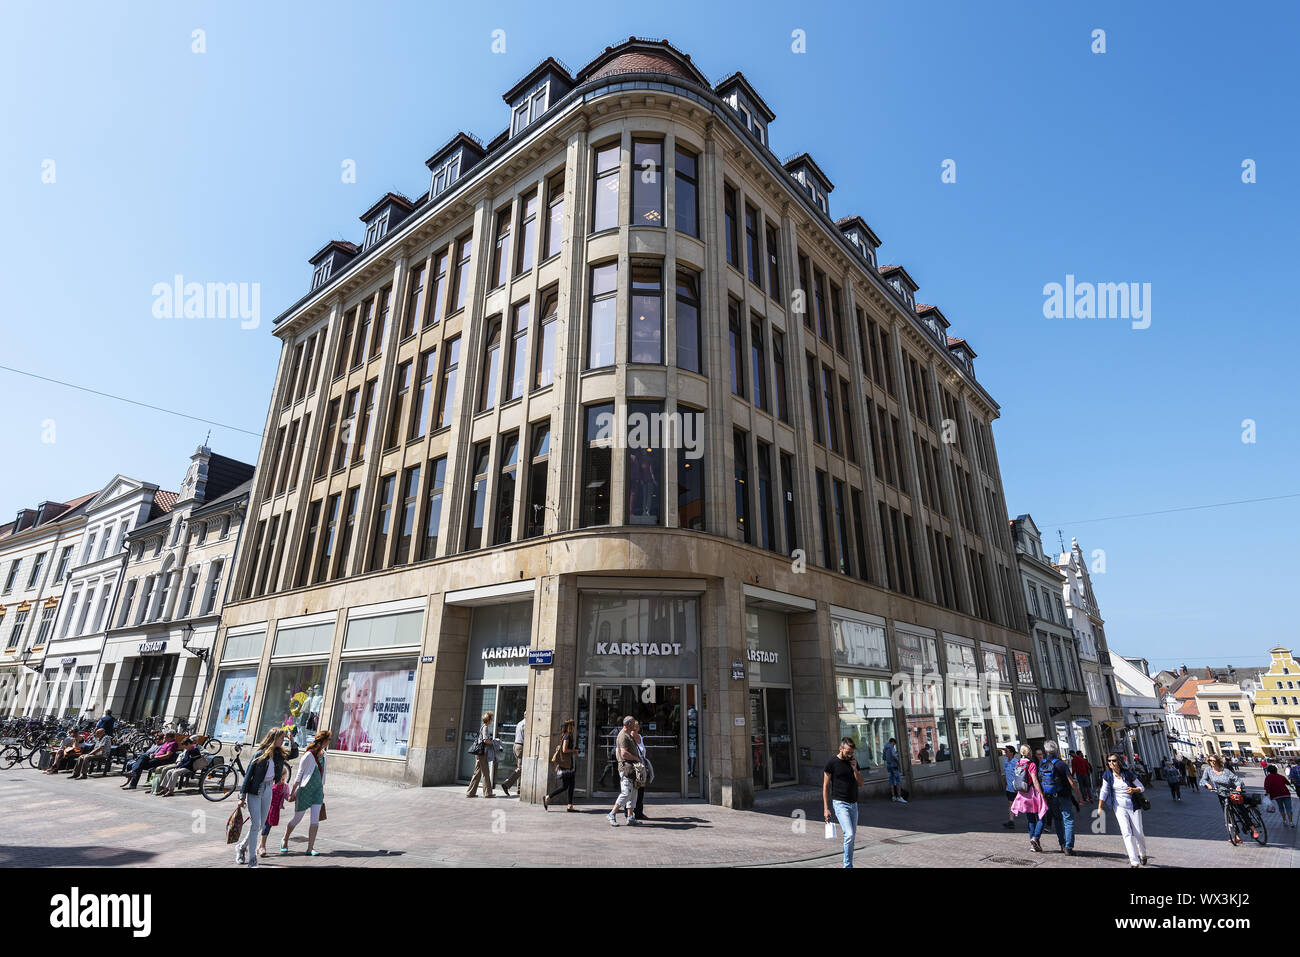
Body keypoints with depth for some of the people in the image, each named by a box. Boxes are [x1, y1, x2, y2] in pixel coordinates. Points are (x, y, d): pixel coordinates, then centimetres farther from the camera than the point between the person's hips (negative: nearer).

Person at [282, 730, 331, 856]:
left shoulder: (323, 754, 4)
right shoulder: (308, 755, -18)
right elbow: (299, 775, -11)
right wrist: (293, 793, -8)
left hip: (317, 790, 5)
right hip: (305, 790, -5)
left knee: (315, 819, -5)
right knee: (297, 818, 11)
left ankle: (310, 848, 0)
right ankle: (284, 841, 38)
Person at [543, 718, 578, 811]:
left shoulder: (567, 735, 14)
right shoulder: (567, 736, -14)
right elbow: (564, 750, -22)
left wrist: (558, 764, 22)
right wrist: (574, 751, -8)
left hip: (569, 764, 10)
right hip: (565, 764, -10)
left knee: (571, 785, 8)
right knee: (564, 786, -5)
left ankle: (570, 806, 10)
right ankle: (547, 797, 4)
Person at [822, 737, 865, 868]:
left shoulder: (854, 762, 7)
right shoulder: (832, 763, -9)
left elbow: (860, 783, 7)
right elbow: (825, 786, -6)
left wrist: (854, 769, -10)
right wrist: (826, 808, -9)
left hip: (853, 804, 6)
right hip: (840, 803, -6)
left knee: (852, 836, 9)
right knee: (849, 834, -16)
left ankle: (849, 865, 21)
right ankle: (847, 865, -5)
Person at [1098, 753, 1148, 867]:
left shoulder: (1128, 774, -10)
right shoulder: (1108, 776, -6)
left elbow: (1142, 787, 1)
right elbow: (1104, 791, -2)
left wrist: (1134, 790, -21)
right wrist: (1100, 807, -4)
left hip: (1133, 806, 0)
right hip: (1119, 807, 0)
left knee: (1138, 833, 6)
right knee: (1127, 833, -12)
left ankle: (1143, 854, 36)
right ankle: (1134, 861, -11)